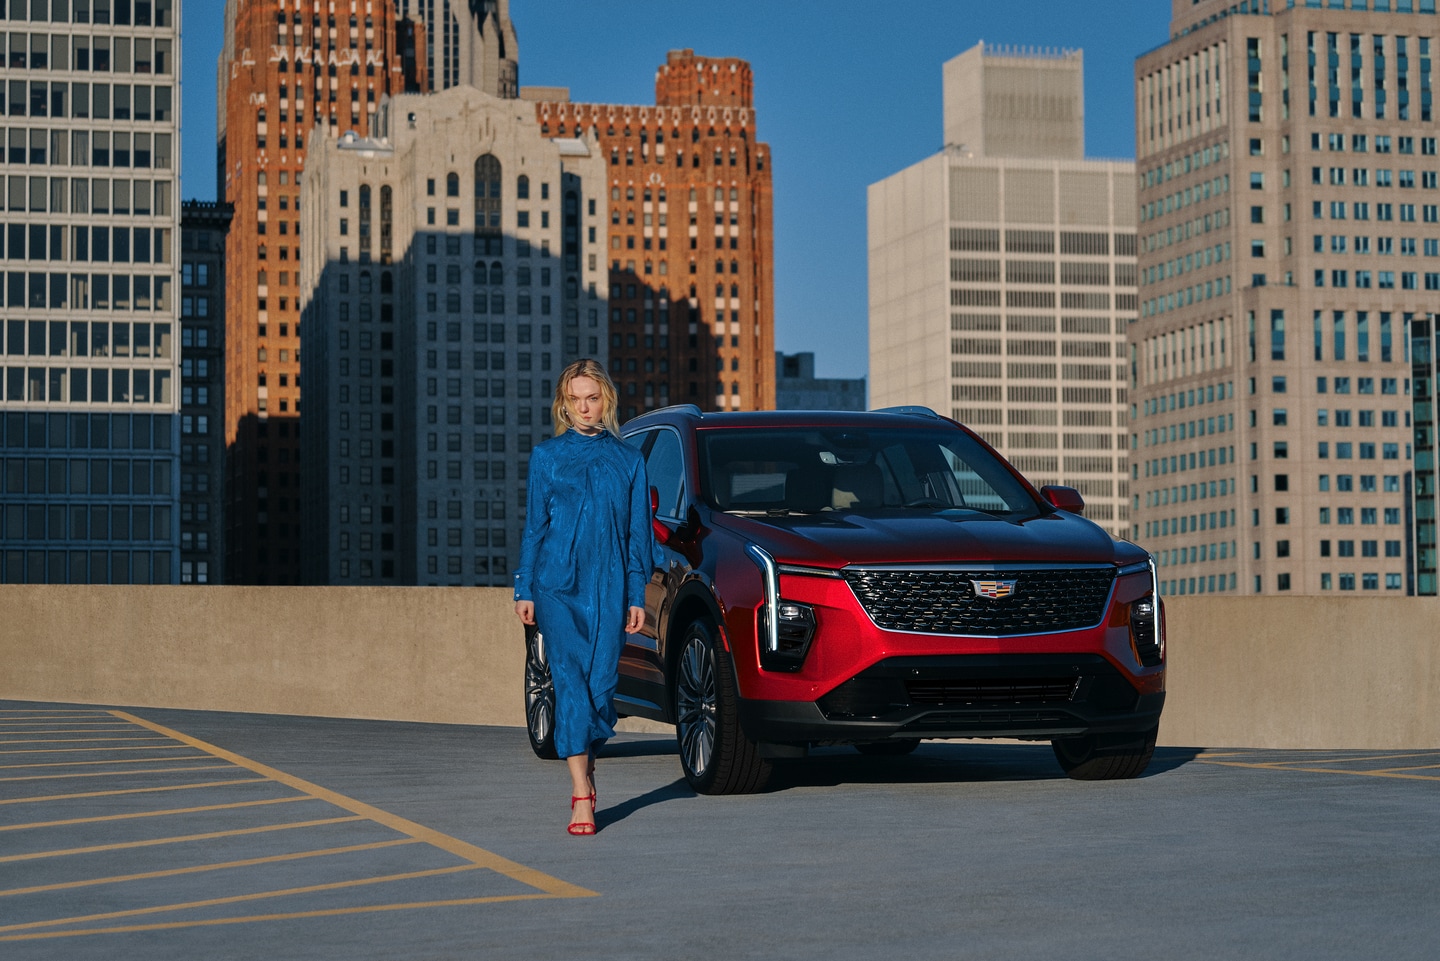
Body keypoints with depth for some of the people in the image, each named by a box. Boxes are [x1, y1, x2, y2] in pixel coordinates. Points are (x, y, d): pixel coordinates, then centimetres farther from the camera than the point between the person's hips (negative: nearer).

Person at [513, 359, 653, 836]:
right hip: (559, 584, -2)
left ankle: (586, 769, 24)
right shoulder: (547, 456, 7)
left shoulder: (628, 459, 9)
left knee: (602, 683, 2)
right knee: (570, 680, -13)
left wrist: (637, 594, 5)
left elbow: (638, 531, 10)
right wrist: (524, 589, 4)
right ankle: (581, 795, -18)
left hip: (610, 587, 2)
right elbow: (534, 526, 9)